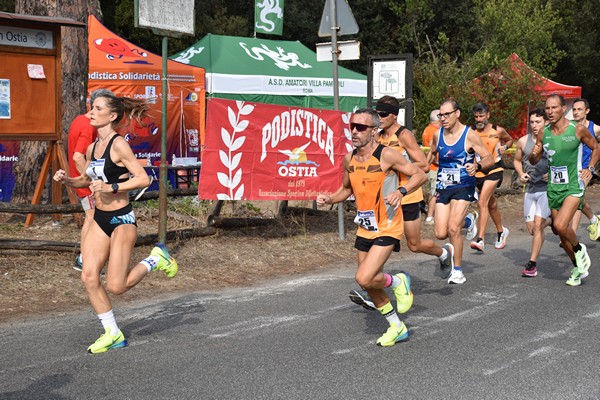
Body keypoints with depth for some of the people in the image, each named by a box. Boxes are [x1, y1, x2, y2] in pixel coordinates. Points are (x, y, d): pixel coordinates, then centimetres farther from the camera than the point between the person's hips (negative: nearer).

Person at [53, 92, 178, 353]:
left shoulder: (118, 145, -14)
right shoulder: (92, 148, 9)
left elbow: (142, 179, -18)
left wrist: (111, 187, -24)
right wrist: (67, 180, 6)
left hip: (121, 219, -7)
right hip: (100, 219, 7)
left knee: (116, 287, -8)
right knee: (89, 277, -2)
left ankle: (155, 260, 18)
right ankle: (112, 334, 12)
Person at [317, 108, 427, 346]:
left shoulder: (386, 155, -15)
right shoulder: (349, 159, 4)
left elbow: (420, 175, -12)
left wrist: (401, 191, -28)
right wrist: (330, 199, 1)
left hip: (387, 228, -7)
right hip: (364, 229, 7)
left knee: (364, 278, -20)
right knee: (370, 284, 13)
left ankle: (398, 282, 11)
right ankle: (397, 328, 31)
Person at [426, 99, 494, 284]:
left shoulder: (469, 135, -11)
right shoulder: (438, 135, 3)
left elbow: (489, 158, -10)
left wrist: (477, 166, -29)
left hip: (463, 187, -4)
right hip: (443, 187, 5)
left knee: (453, 229, -17)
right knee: (441, 234, -3)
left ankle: (458, 271, 0)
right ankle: (465, 222, 32)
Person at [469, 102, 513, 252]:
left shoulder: (497, 131, -3)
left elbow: (510, 140, 15)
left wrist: (504, 147, -5)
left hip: (493, 169, -4)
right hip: (478, 171, 4)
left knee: (482, 202, -20)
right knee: (491, 204, 20)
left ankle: (480, 240, -24)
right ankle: (501, 231, 44)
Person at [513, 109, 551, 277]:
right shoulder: (523, 141, 3)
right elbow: (517, 160, 19)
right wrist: (521, 174, 1)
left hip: (547, 188, -5)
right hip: (530, 188, 5)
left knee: (538, 224, -16)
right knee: (531, 229, 8)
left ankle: (532, 264, -10)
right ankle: (551, 221, 42)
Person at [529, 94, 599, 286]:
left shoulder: (578, 129, -9)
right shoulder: (543, 133, 1)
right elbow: (534, 162, 10)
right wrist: (534, 154, -12)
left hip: (574, 186, -5)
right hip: (553, 187, 5)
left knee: (560, 225, -23)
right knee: (561, 233, 10)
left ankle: (579, 249, 7)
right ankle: (579, 268, 29)